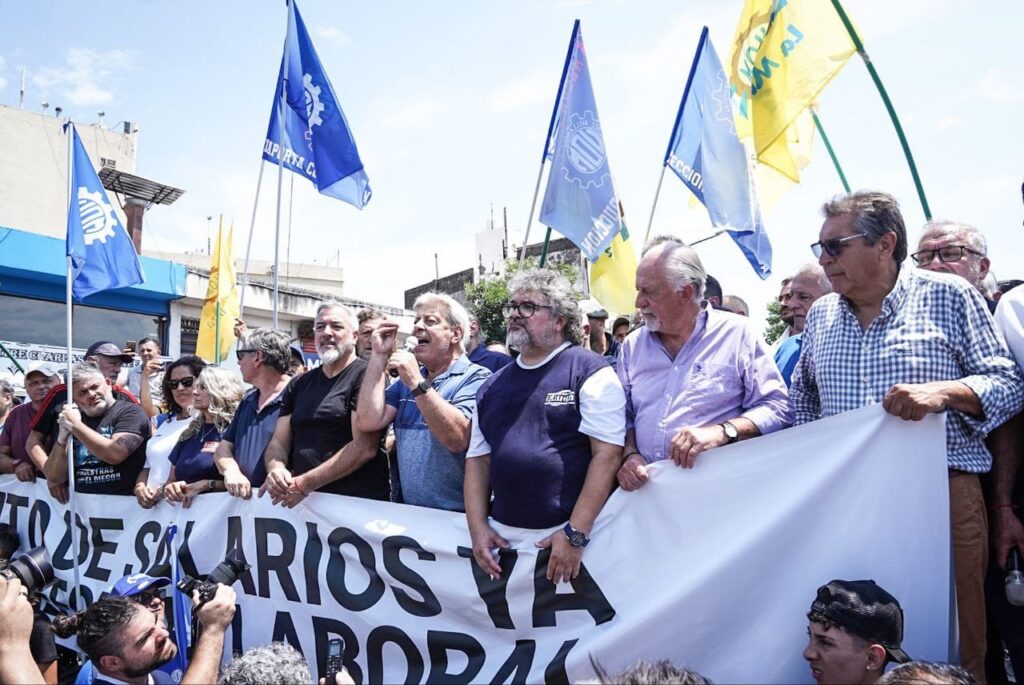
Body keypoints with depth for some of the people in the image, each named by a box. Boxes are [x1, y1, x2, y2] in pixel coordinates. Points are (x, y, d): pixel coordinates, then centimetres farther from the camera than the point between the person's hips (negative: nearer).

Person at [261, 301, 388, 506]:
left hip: (359, 503, -5)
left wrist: (304, 484, -16)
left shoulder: (366, 375, -8)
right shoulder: (298, 385, 13)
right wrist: (275, 470, -12)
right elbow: (279, 442, 11)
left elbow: (365, 447, -16)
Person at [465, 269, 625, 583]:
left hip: (576, 536, -5)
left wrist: (575, 534, -18)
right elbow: (478, 460, 13)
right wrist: (477, 527, 0)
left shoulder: (590, 371, -6)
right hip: (504, 539, 5)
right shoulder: (491, 387, 11)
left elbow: (607, 455, -13)